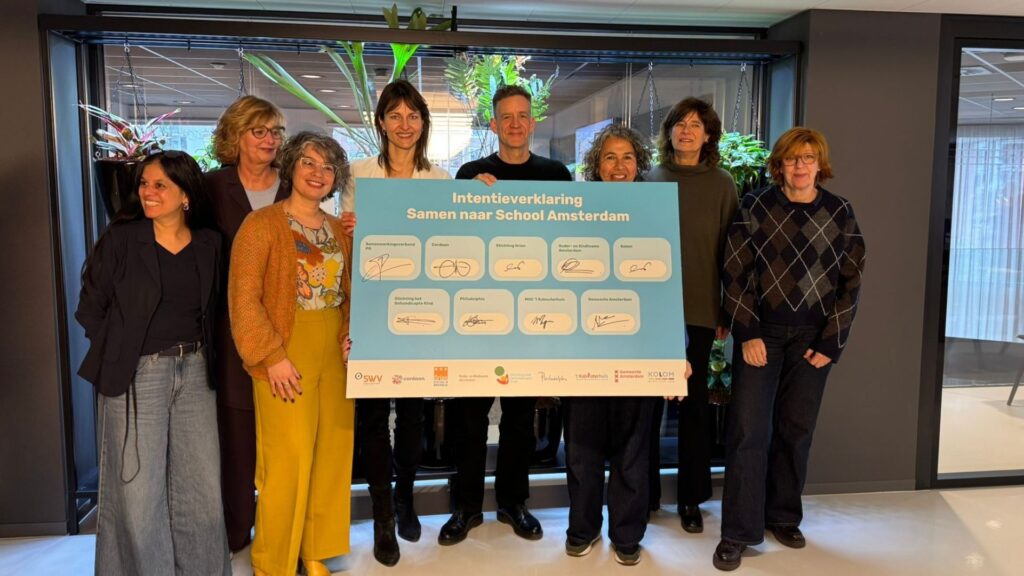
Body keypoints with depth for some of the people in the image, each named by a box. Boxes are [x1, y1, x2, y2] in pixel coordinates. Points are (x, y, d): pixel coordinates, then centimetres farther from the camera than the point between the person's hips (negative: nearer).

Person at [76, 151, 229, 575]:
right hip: (137, 374, -3)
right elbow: (90, 306, -1)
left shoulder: (209, 244, 3)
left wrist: (195, 352, 2)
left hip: (195, 371, 3)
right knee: (139, 488, 4)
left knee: (202, 485, 11)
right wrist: (121, 350, -2)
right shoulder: (121, 238, -5)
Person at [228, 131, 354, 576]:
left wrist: (350, 336, 1)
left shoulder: (339, 229, 13)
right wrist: (271, 356, -15)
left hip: (334, 355, 6)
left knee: (331, 455, 9)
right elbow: (243, 298, -11)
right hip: (286, 354, -6)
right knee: (288, 460, -4)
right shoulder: (262, 223, -6)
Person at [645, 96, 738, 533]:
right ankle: (646, 492, 23)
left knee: (694, 402, 8)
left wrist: (726, 312, -1)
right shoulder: (651, 180, 6)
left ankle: (691, 498, 21)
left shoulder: (721, 184, 3)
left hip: (699, 310, -1)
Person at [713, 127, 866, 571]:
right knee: (749, 429, -5)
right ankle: (739, 532, 4)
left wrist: (831, 342, -2)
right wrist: (747, 334, -10)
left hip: (814, 336, 2)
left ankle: (784, 517, 26)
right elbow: (735, 273, -3)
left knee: (796, 430, 8)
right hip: (761, 332, -2)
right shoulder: (756, 206, 0)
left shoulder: (840, 212, 4)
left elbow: (851, 280, 4)